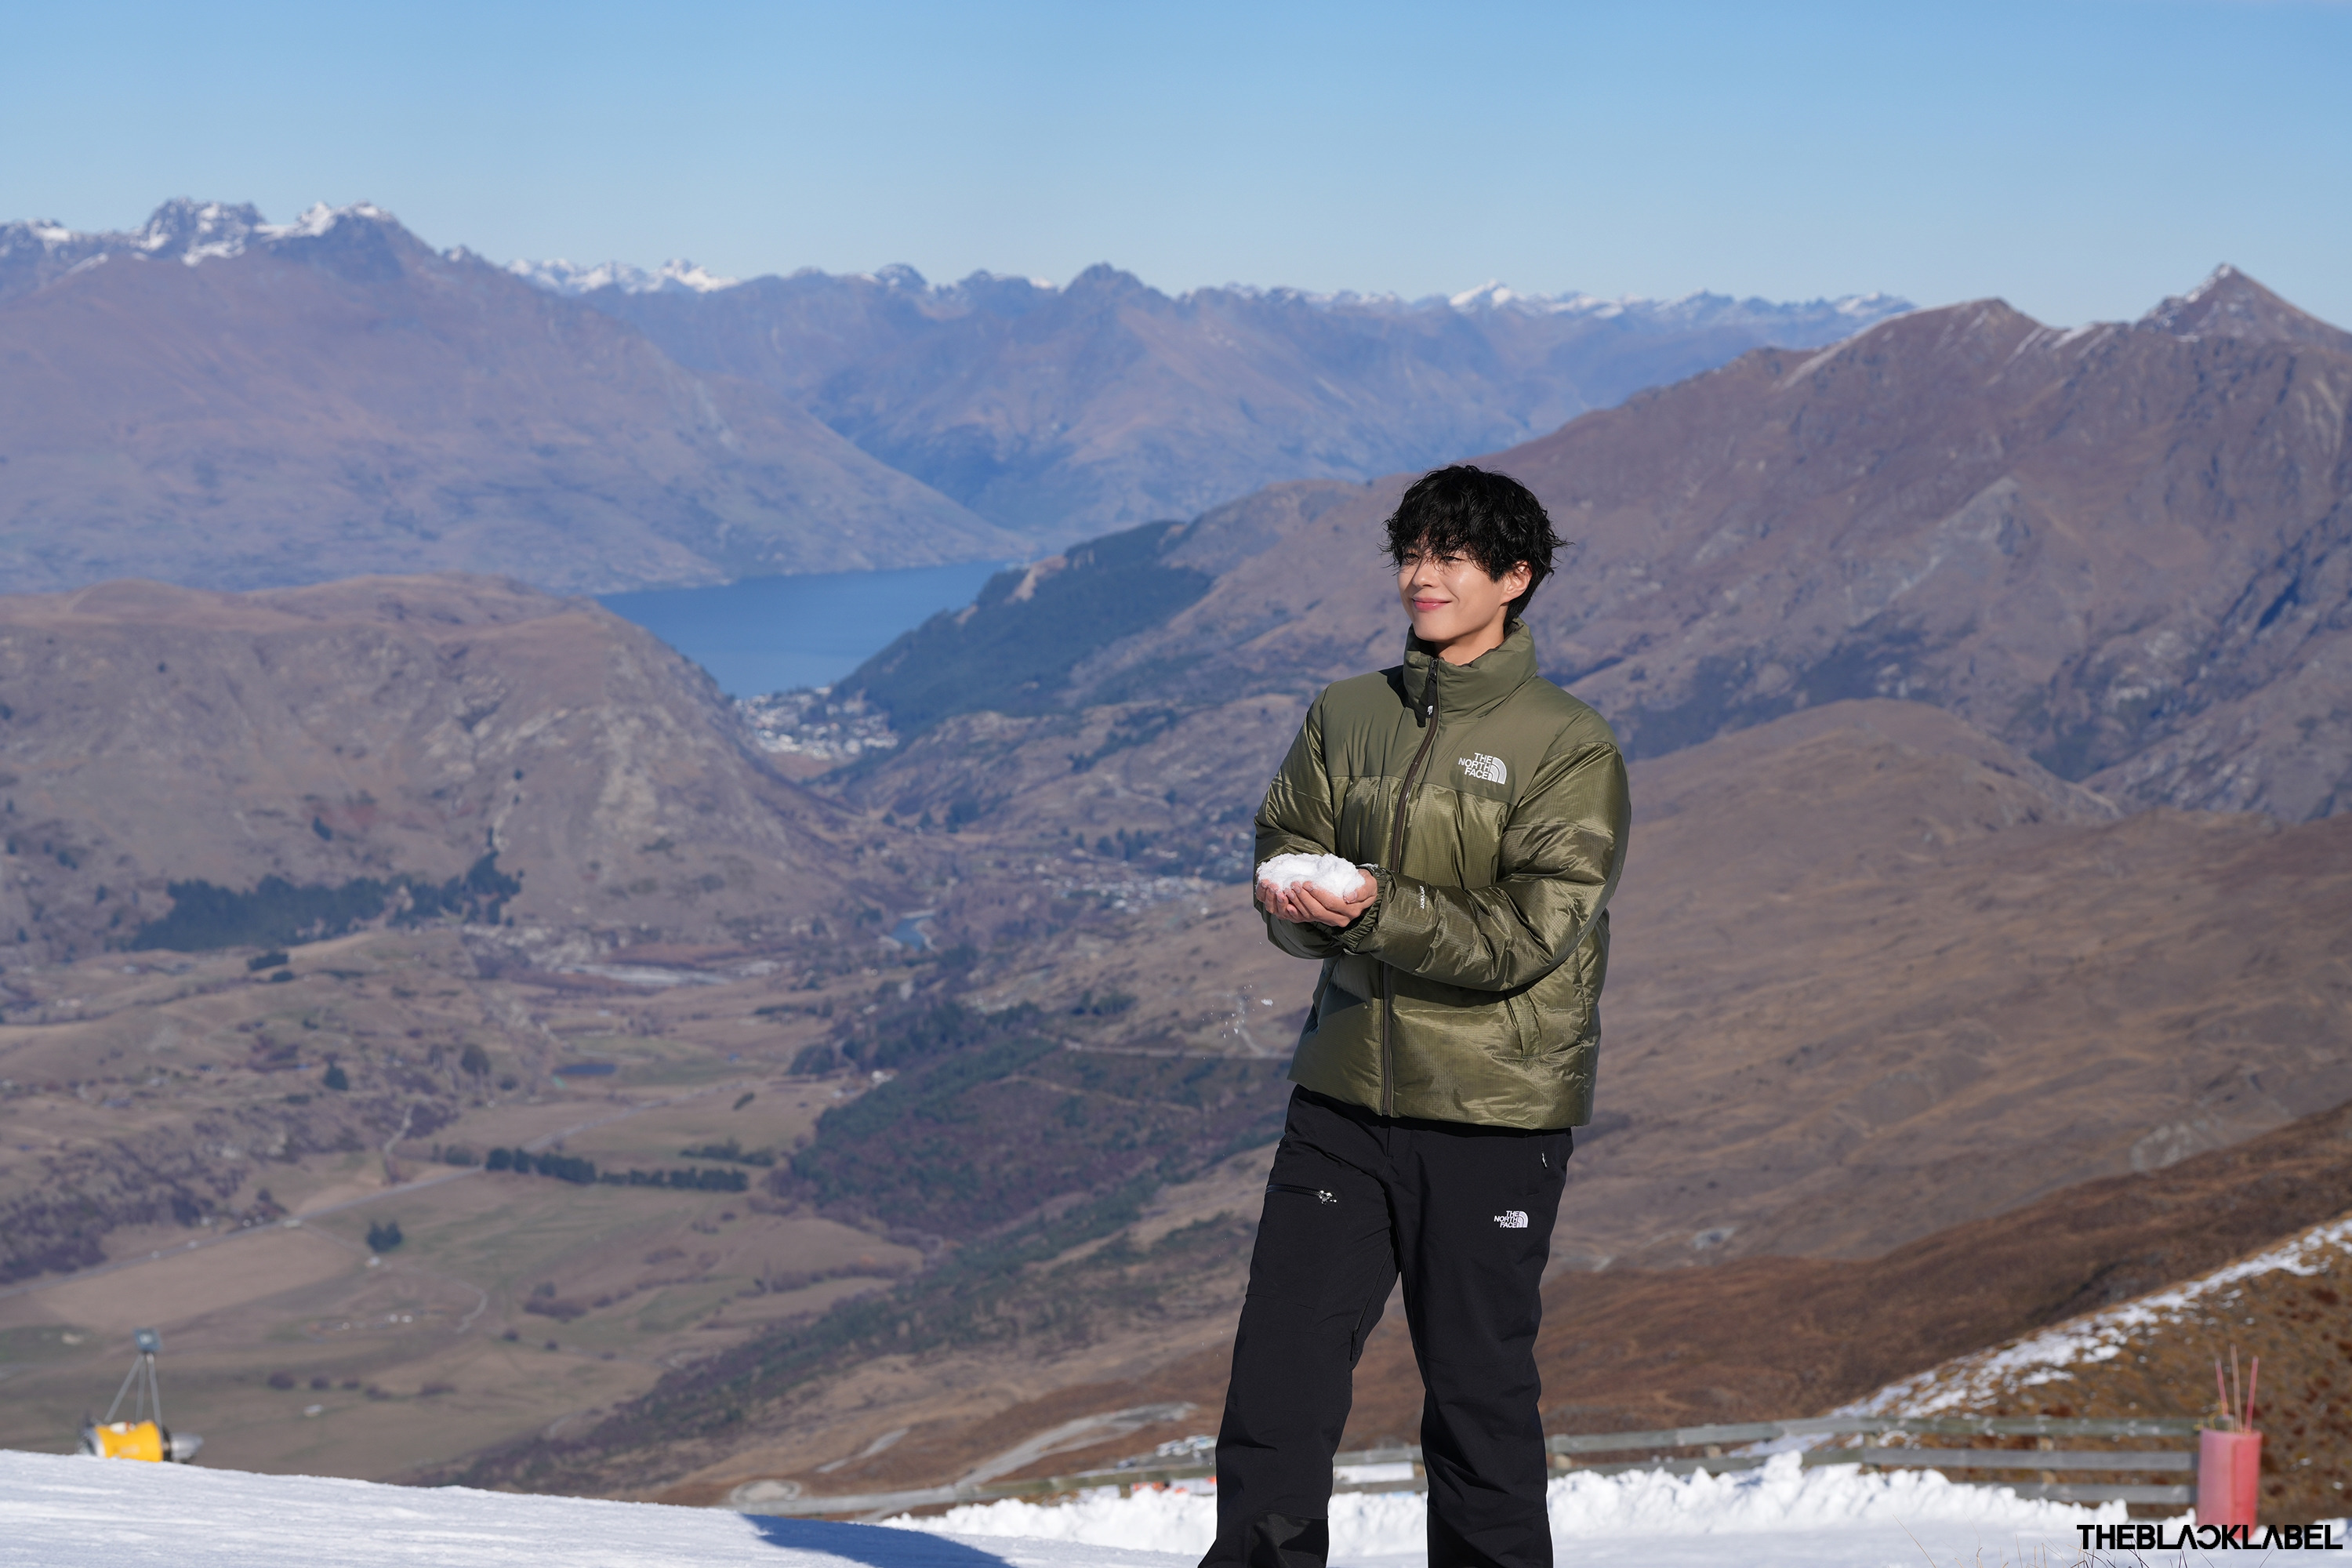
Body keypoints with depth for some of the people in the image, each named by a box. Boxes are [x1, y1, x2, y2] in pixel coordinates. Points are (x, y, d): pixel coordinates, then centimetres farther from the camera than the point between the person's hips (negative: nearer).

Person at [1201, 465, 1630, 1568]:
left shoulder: (1568, 746, -5)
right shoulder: (1347, 717, 10)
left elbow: (1531, 933, -12)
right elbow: (1283, 860, 8)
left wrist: (1379, 909, -24)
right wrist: (1303, 909, -15)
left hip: (1494, 1105, -4)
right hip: (1347, 1089, 4)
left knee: (1477, 1379, 3)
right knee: (1282, 1355, 1)